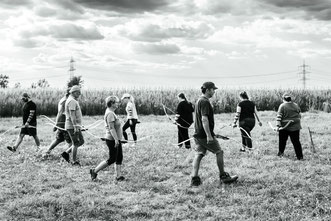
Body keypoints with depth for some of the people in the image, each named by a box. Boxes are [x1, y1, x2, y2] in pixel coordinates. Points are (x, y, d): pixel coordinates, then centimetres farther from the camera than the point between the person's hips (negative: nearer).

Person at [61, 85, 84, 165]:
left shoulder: (71, 100, 18)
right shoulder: (72, 101, -16)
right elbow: (72, 115, -23)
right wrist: (75, 127, -28)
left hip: (76, 126, 10)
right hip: (72, 126, -10)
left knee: (81, 142, 13)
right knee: (76, 144, -2)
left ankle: (66, 153, 16)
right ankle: (74, 161, 7)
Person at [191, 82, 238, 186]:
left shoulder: (199, 101, 16)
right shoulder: (205, 102, -16)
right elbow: (204, 119, -24)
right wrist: (209, 135, -25)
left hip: (198, 134, 9)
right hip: (204, 134, -9)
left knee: (198, 155, 6)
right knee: (219, 152, 2)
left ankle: (195, 179, 2)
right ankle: (223, 176, 11)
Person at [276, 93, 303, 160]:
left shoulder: (282, 106, -7)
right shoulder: (296, 105, 5)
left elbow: (279, 116, -13)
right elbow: (299, 115, 12)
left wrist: (278, 126, -13)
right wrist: (299, 124, 22)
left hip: (284, 127, -3)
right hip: (295, 127, 3)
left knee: (282, 140, 16)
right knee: (296, 141, 4)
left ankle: (281, 152, 25)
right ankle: (300, 156, 2)